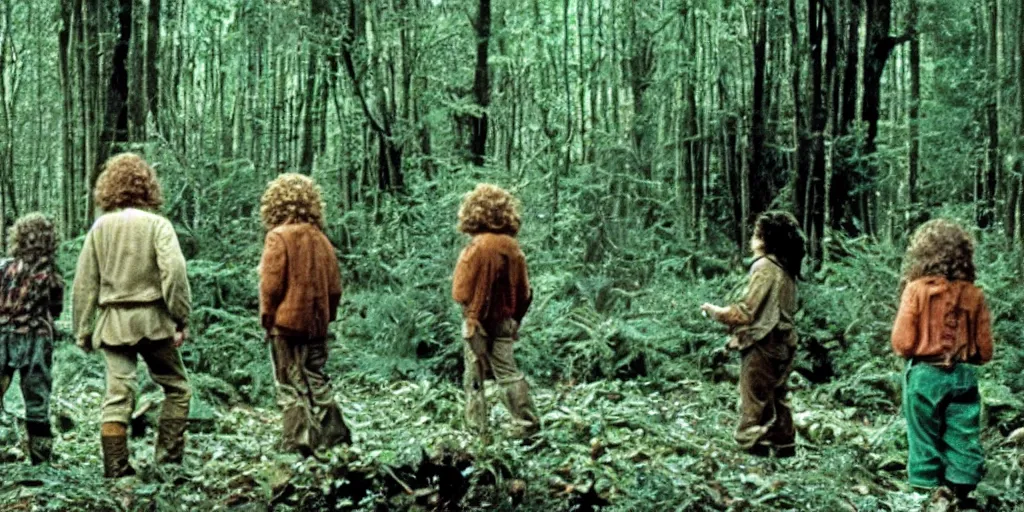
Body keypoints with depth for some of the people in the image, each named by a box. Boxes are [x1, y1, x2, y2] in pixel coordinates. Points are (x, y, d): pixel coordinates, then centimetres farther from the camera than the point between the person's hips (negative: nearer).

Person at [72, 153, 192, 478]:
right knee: (176, 387, 11)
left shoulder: (100, 227, 7)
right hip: (151, 318, -3)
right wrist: (181, 318, -11)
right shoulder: (156, 224, -5)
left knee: (117, 392, 4)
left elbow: (83, 283, 8)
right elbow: (173, 271, -17)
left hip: (112, 322, 3)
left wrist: (82, 330, 15)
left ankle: (115, 468, 2)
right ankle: (169, 459, 9)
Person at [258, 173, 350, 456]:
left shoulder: (278, 236, -11)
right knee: (316, 379, 16)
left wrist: (267, 317, -1)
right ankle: (334, 436, 18)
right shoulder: (320, 238, 6)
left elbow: (271, 284, -13)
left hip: (287, 321, -5)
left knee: (291, 385, 1)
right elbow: (335, 286, 8)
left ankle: (298, 444, -1)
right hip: (316, 323, 5)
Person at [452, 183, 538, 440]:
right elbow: (524, 292, 7)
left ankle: (477, 427, 9)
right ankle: (528, 423, 8)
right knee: (508, 372, 11)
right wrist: (515, 317, 18)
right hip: (506, 321, 5)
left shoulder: (477, 247, -17)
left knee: (475, 376, 5)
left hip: (479, 322, -5)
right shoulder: (513, 246, 0)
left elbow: (461, 292, -15)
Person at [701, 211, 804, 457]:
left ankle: (755, 445, -2)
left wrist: (715, 311, -2)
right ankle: (784, 444, 21)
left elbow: (747, 311, -15)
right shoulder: (786, 269, 10)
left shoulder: (764, 266, -15)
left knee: (755, 400, -3)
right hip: (781, 342, 9)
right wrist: (742, 332, 14)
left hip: (762, 344, -9)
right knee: (776, 396, 16)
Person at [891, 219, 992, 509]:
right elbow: (985, 350, 2)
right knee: (963, 440, 6)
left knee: (926, 440, 7)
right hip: (963, 376, 2)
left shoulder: (917, 289, -10)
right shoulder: (973, 294, -1)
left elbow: (902, 343, -10)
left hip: (925, 374, -2)